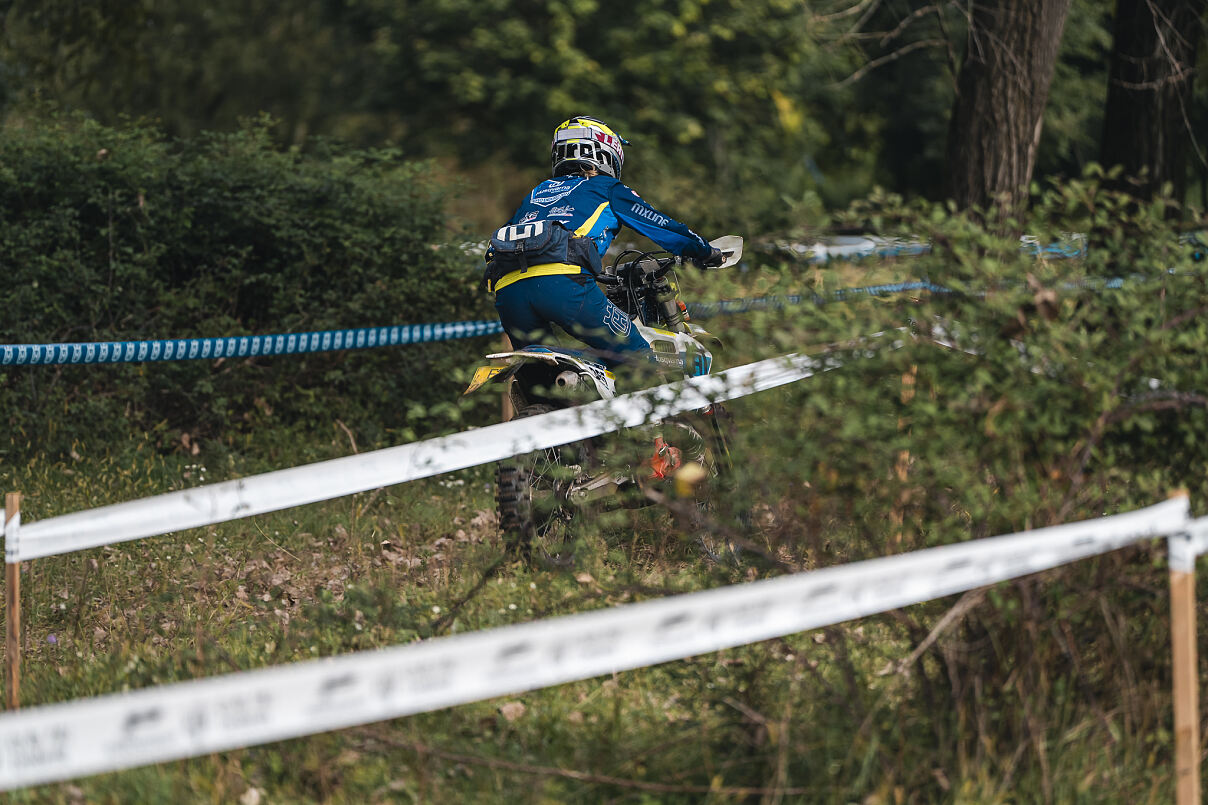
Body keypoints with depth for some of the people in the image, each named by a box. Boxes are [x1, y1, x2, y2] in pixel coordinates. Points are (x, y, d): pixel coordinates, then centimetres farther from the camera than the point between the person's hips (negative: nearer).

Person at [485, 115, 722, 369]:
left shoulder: (533, 195, 35)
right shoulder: (606, 188, 22)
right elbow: (659, 225, 25)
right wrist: (706, 251, 40)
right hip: (563, 282, -5)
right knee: (638, 360, 0)